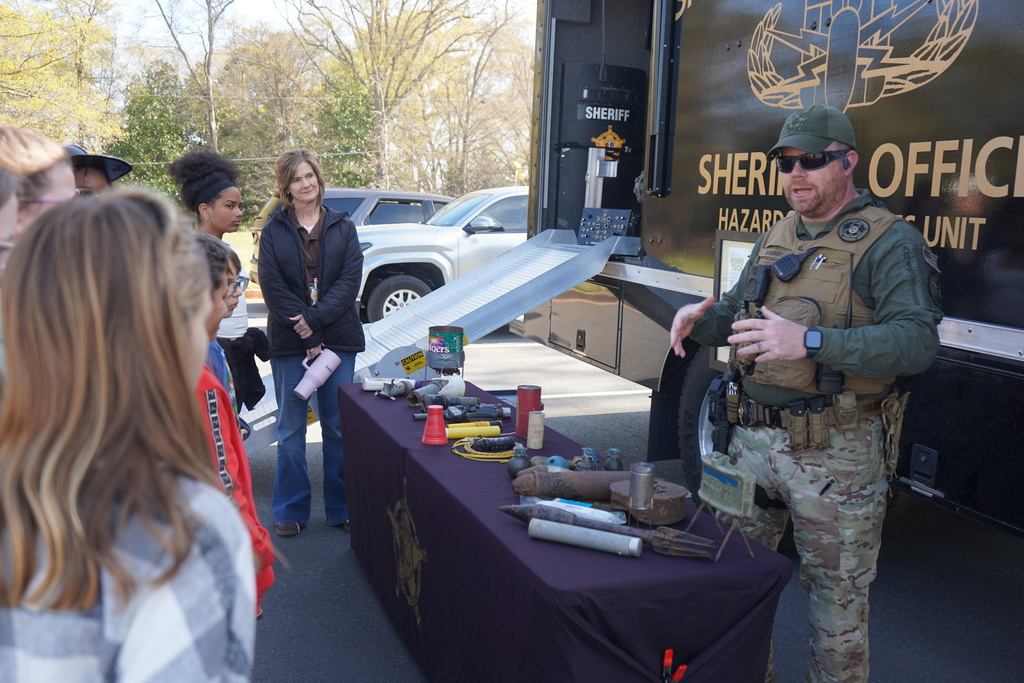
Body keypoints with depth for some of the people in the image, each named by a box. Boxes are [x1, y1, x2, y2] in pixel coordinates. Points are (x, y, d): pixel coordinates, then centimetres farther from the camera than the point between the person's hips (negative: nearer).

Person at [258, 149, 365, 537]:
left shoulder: (343, 228, 8)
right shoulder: (273, 231, 5)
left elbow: (350, 280, -3)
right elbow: (272, 286, -5)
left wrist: (315, 319, -15)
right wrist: (307, 336, -13)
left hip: (337, 339, 1)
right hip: (288, 343, 0)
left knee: (339, 427, 6)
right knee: (290, 429, 6)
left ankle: (342, 508, 18)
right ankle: (291, 510, 18)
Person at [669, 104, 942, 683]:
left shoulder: (889, 241, -9)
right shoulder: (776, 239, 14)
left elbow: (918, 340, -22)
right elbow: (736, 316, 21)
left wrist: (811, 341, -35)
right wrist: (701, 320, -3)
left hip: (833, 454, -6)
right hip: (753, 436, 7)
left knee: (837, 596, 8)